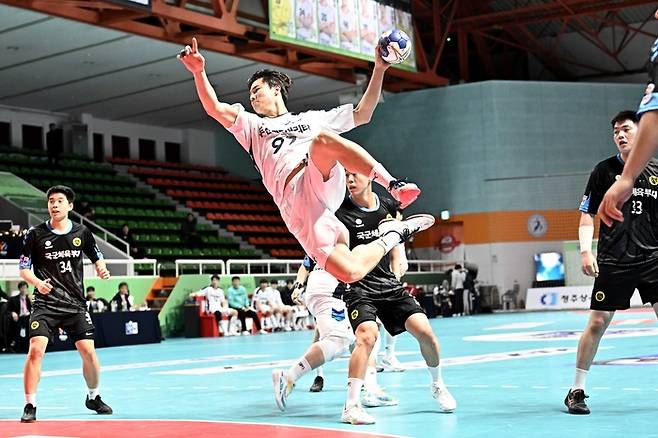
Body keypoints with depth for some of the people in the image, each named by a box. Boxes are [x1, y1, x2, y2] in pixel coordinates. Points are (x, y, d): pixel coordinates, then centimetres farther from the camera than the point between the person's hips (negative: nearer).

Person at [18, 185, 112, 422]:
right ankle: (30, 406, -5)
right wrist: (37, 282, -17)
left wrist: (102, 269, -4)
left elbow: (97, 257, 18)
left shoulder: (82, 232, 5)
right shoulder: (35, 234, -1)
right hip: (45, 302, -2)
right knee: (36, 350, -17)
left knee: (88, 351, 0)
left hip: (75, 304, 2)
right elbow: (24, 268, 2)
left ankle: (93, 397, 25)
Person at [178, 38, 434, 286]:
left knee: (323, 139, -37)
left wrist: (379, 69, 21)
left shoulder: (312, 118, 34)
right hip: (295, 203, 0)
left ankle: (394, 185, -32)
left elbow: (362, 114, 29)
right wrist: (199, 73, 0)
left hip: (323, 180, 0)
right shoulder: (252, 125, 33)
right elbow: (215, 109, 15)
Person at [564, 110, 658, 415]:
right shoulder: (604, 170, 3)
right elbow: (587, 215, 3)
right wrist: (585, 251, -9)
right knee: (597, 322, -2)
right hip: (613, 262, -2)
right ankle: (577, 390, 11)